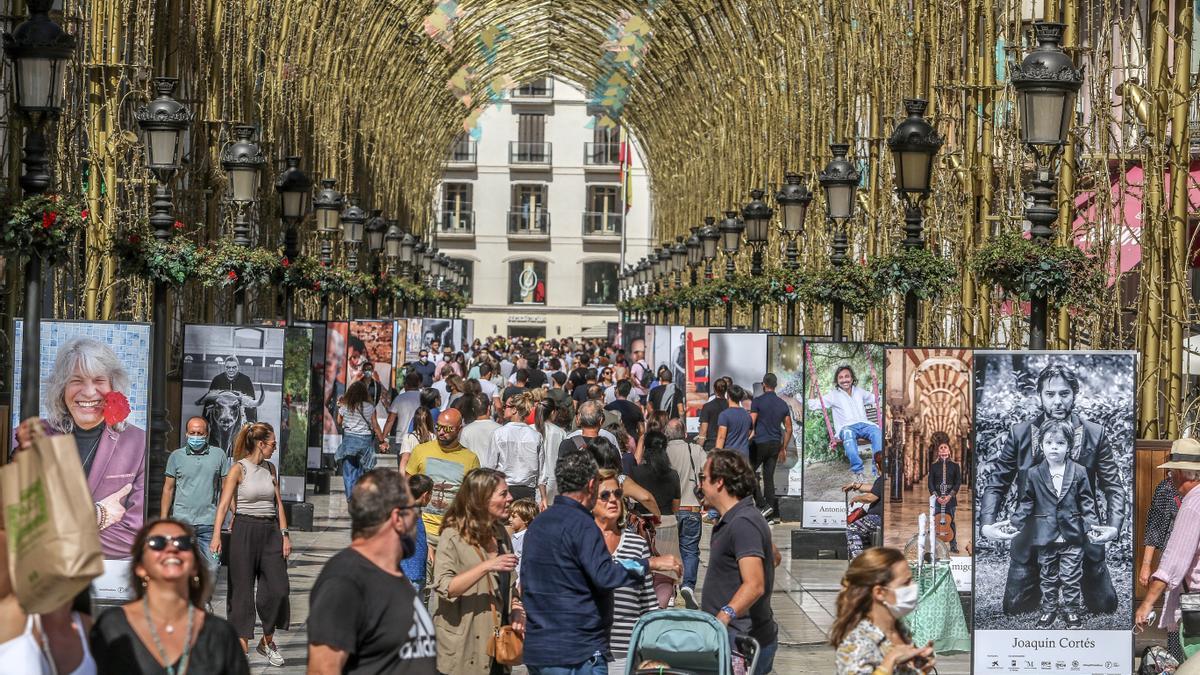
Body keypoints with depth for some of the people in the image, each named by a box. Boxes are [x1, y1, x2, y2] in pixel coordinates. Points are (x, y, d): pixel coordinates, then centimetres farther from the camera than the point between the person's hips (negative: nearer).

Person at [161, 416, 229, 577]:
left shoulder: (218, 455, 7)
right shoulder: (176, 456, 8)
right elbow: (168, 489, 10)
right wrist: (163, 520, 5)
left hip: (209, 522, 0)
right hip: (182, 521, 0)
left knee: (212, 567, -3)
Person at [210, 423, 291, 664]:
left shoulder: (270, 468, 10)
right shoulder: (239, 468, -7)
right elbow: (224, 503, -12)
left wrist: (285, 534, 7)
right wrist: (216, 535, -22)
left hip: (270, 531, 5)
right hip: (245, 529, -5)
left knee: (278, 588, 0)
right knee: (243, 588, 1)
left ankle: (267, 642, 14)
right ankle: (242, 644, 8)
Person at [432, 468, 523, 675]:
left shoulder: (501, 534, 13)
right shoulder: (453, 536, -10)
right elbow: (444, 587, -22)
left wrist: (517, 615, 4)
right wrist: (487, 567, -28)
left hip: (497, 641, 6)